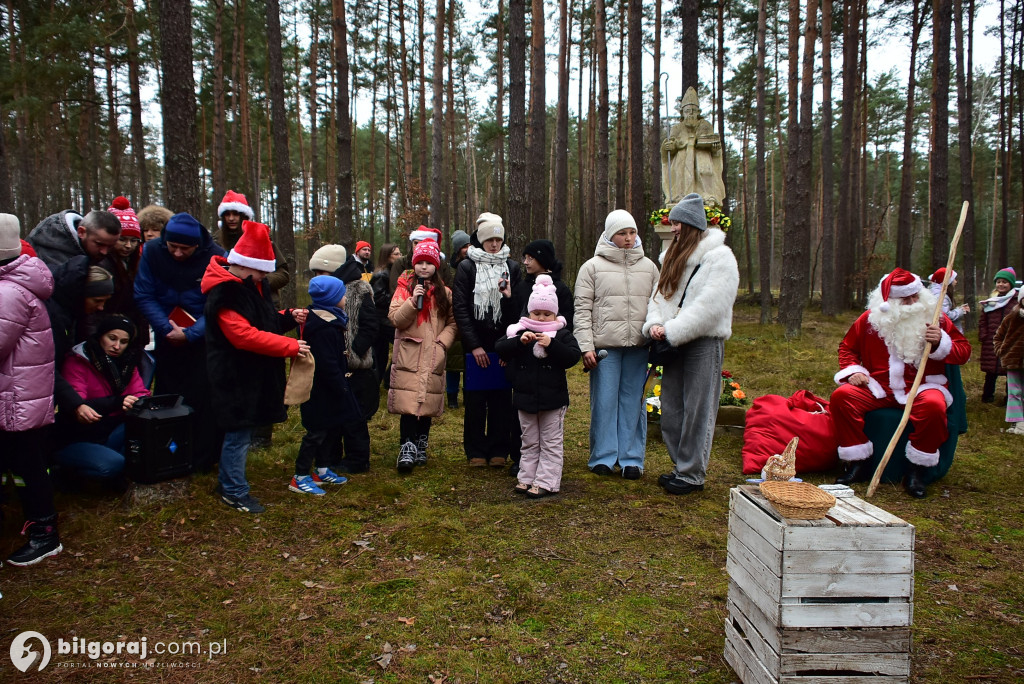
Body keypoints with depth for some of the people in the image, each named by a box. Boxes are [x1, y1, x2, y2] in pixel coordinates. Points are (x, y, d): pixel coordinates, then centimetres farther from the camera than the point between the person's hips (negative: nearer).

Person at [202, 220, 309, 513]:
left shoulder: (252, 285, 11)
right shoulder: (225, 294, -20)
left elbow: (265, 322, 22)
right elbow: (245, 335, -27)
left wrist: (288, 317, 2)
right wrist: (290, 346, -24)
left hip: (252, 375, 9)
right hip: (235, 376, -9)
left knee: (240, 431, 17)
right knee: (238, 432, 0)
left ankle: (229, 482, 31)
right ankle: (235, 492, 14)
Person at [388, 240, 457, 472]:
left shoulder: (444, 292, 10)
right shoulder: (405, 287, 4)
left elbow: (452, 322, 8)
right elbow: (395, 319, -4)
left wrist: (442, 342, -7)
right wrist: (413, 301, -17)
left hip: (433, 358, 2)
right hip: (408, 356, -2)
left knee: (428, 403, 6)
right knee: (408, 404, -10)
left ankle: (421, 446, 20)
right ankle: (407, 447, -2)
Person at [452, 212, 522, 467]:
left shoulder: (512, 267, 8)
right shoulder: (467, 267, 1)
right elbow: (460, 308, -4)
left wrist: (509, 297, -13)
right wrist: (474, 345, -10)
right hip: (476, 344, -1)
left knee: (502, 398, 3)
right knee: (475, 399, 4)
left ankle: (499, 450, 14)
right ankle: (476, 451, 15)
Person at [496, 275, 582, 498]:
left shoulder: (562, 334, -4)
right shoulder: (519, 331, 1)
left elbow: (573, 356, -17)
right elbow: (500, 348, -10)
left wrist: (551, 344, -27)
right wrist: (519, 341, -26)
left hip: (552, 399, -3)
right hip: (525, 397, 3)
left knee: (551, 444, 6)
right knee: (529, 443, 16)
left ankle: (546, 482, 11)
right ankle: (527, 478, 24)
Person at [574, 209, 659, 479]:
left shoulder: (648, 267, 13)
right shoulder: (593, 267, 4)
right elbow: (582, 309, 0)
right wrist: (586, 346, -8)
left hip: (638, 346, 2)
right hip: (604, 345, -2)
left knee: (633, 402, 6)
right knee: (604, 401, 2)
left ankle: (631, 459, 15)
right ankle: (603, 457, 14)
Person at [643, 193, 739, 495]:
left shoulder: (720, 257, -8)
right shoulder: (673, 256, 16)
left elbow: (709, 307, -17)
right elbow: (660, 294, 13)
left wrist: (672, 330, -18)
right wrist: (654, 323, -6)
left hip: (704, 343, -7)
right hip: (674, 343, 8)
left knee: (697, 410, -2)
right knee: (671, 409, 10)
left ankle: (692, 474, 7)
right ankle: (681, 465, 23)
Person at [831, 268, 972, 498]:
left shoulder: (935, 318, 2)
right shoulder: (869, 319, 3)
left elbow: (964, 351, 4)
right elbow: (847, 347, 15)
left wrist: (941, 343, -16)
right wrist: (853, 370, -3)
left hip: (921, 387, -1)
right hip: (878, 387, 2)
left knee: (933, 405, -36)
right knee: (841, 396, -24)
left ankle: (916, 470, -18)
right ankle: (858, 464, -14)